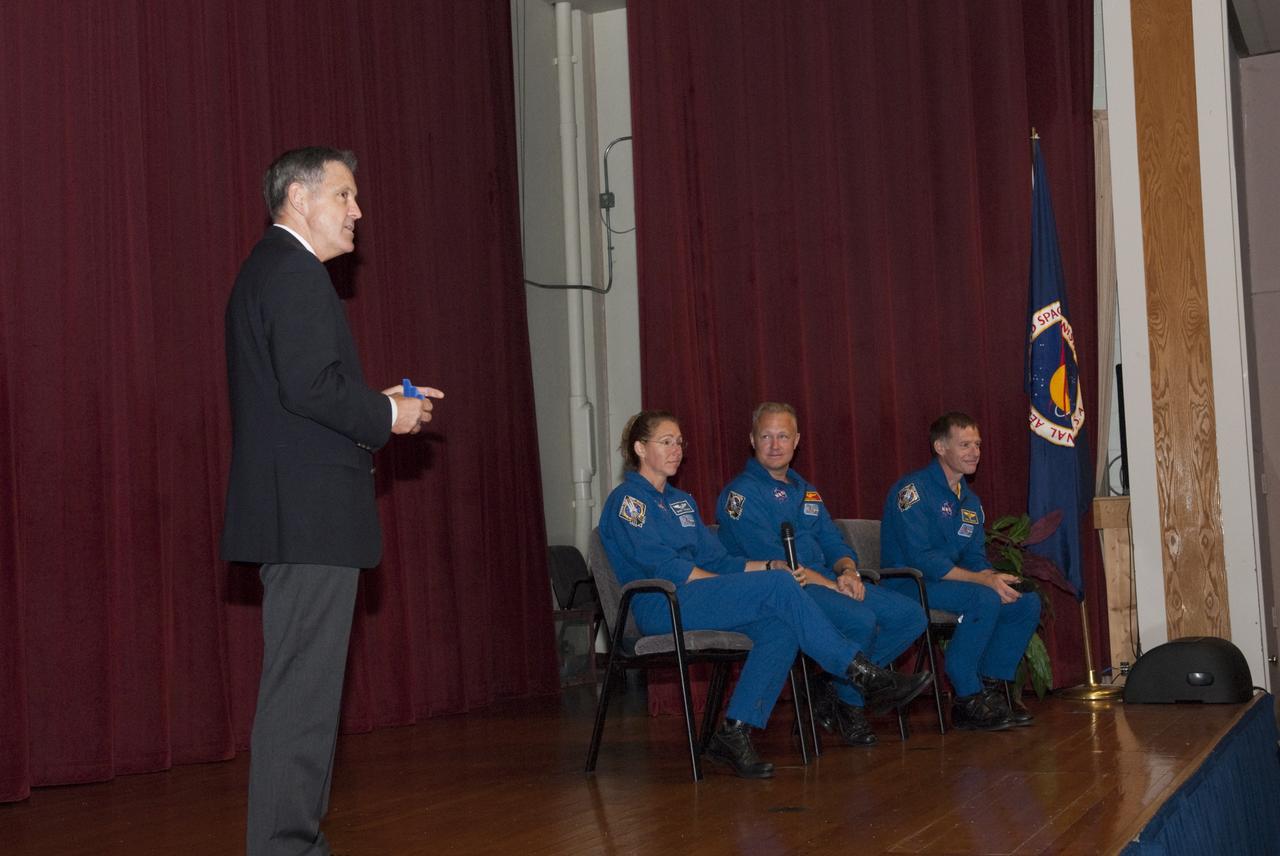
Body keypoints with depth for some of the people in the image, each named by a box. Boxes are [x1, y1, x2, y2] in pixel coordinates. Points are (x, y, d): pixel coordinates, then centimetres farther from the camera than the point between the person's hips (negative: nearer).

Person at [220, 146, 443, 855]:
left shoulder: (268, 269, 21)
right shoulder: (295, 271, -12)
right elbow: (310, 385, -22)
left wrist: (375, 407, 14)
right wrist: (386, 414, -8)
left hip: (294, 517, 11)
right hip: (309, 515, -11)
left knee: (301, 688, 15)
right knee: (303, 691, -8)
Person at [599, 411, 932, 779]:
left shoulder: (681, 501, 25)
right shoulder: (627, 500, -1)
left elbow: (716, 560, 19)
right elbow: (663, 567, -13)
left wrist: (771, 566, 0)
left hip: (701, 597, 8)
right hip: (659, 606, -8)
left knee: (780, 627, -23)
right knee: (778, 587, -25)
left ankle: (734, 732, -24)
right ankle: (865, 675, -22)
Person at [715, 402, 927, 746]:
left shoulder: (805, 491, 23)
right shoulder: (742, 493, -4)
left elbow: (836, 545, 19)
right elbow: (772, 561, -15)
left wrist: (848, 572, -7)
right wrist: (832, 585, -19)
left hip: (828, 580, 9)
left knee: (911, 615, -5)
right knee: (861, 619, -32)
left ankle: (835, 693, 0)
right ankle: (849, 705, -4)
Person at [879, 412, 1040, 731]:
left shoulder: (970, 501, 15)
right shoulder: (913, 490, -13)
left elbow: (977, 560, 13)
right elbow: (921, 559, -22)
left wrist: (994, 578, -13)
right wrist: (985, 580, -25)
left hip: (954, 584, 9)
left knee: (1027, 602, -5)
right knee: (985, 599, -30)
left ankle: (989, 689, 1)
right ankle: (967, 701, -20)